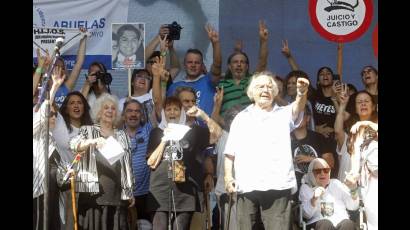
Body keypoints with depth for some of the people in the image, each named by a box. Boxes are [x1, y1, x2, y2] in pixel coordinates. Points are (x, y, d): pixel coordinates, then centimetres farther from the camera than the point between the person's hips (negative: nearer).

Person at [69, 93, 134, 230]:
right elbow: (73, 145, -11)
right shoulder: (88, 131, 8)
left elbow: (127, 165, 18)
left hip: (116, 194, 3)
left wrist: (130, 192, 13)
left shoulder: (122, 136, 18)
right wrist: (93, 142, -30)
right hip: (93, 192, -3)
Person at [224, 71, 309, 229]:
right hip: (246, 186, 2)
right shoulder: (241, 118, 16)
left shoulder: (284, 114, 11)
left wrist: (302, 93, -34)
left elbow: (297, 108, -12)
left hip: (277, 186, -2)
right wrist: (228, 176, 1)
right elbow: (230, 152, 15)